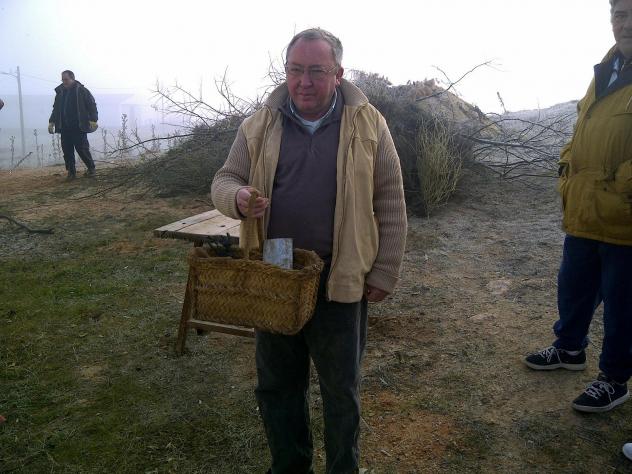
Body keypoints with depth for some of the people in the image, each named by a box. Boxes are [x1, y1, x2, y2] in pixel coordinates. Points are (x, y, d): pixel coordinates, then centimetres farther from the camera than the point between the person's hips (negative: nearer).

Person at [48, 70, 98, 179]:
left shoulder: (81, 91, -2)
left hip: (79, 128, -5)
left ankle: (91, 168, 13)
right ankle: (71, 172, 11)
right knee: (67, 150, 3)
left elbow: (92, 105, -4)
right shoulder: (60, 92, 13)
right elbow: (55, 109, 23)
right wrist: (52, 122, 16)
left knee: (82, 149, -4)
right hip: (64, 128, 5)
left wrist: (93, 120, -13)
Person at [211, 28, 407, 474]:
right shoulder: (261, 124, 2)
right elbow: (224, 179, 6)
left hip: (341, 281, -2)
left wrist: (385, 272, -4)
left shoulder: (367, 124, -4)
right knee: (277, 385, 17)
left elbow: (390, 206, -2)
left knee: (341, 388, 14)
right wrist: (237, 197, -19)